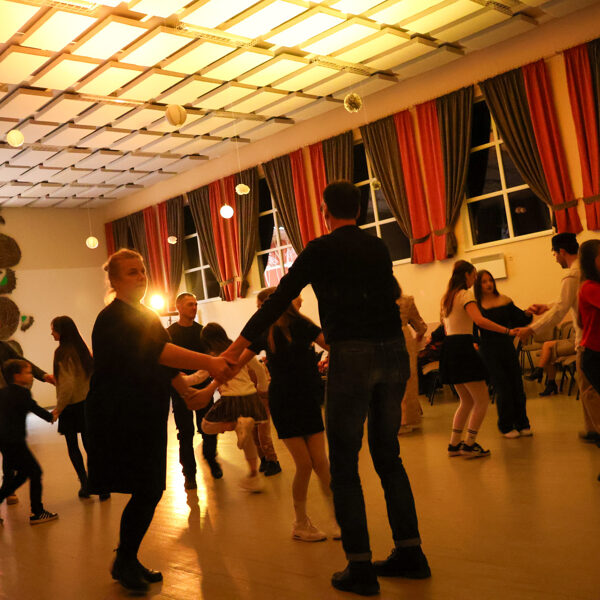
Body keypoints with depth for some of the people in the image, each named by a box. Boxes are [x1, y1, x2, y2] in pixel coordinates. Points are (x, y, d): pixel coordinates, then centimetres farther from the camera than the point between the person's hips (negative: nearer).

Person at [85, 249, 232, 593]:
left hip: (147, 416, 9)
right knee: (145, 492, -8)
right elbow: (155, 352, -29)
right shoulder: (113, 318, -16)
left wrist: (187, 391, 9)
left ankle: (128, 561, 25)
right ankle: (124, 563, 11)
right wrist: (209, 363, -38)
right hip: (121, 419, -8)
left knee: (150, 491, 10)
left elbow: (163, 358, 22)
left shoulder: (149, 316, 14)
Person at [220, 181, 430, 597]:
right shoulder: (379, 248, 16)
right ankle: (410, 553, 18)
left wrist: (240, 344, 6)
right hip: (393, 348, 6)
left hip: (352, 355, -6)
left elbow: (280, 299, -1)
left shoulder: (322, 250, 0)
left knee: (344, 464, 2)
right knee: (388, 456, 15)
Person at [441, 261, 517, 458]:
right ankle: (469, 444, -1)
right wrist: (508, 331, -24)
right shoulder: (466, 294, -8)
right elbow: (479, 320, -24)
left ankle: (454, 444, 16)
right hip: (462, 348, -9)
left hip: (449, 348, 9)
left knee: (467, 401, 17)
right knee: (482, 399, -1)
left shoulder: (447, 297, 19)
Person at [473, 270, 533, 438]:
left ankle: (522, 424, 19)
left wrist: (527, 314, -12)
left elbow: (519, 320, 7)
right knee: (503, 390, -3)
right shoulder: (476, 305, -4)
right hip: (489, 352, -3)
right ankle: (506, 427, 11)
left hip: (507, 348, 3)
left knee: (517, 386, 5)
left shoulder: (504, 301, 6)